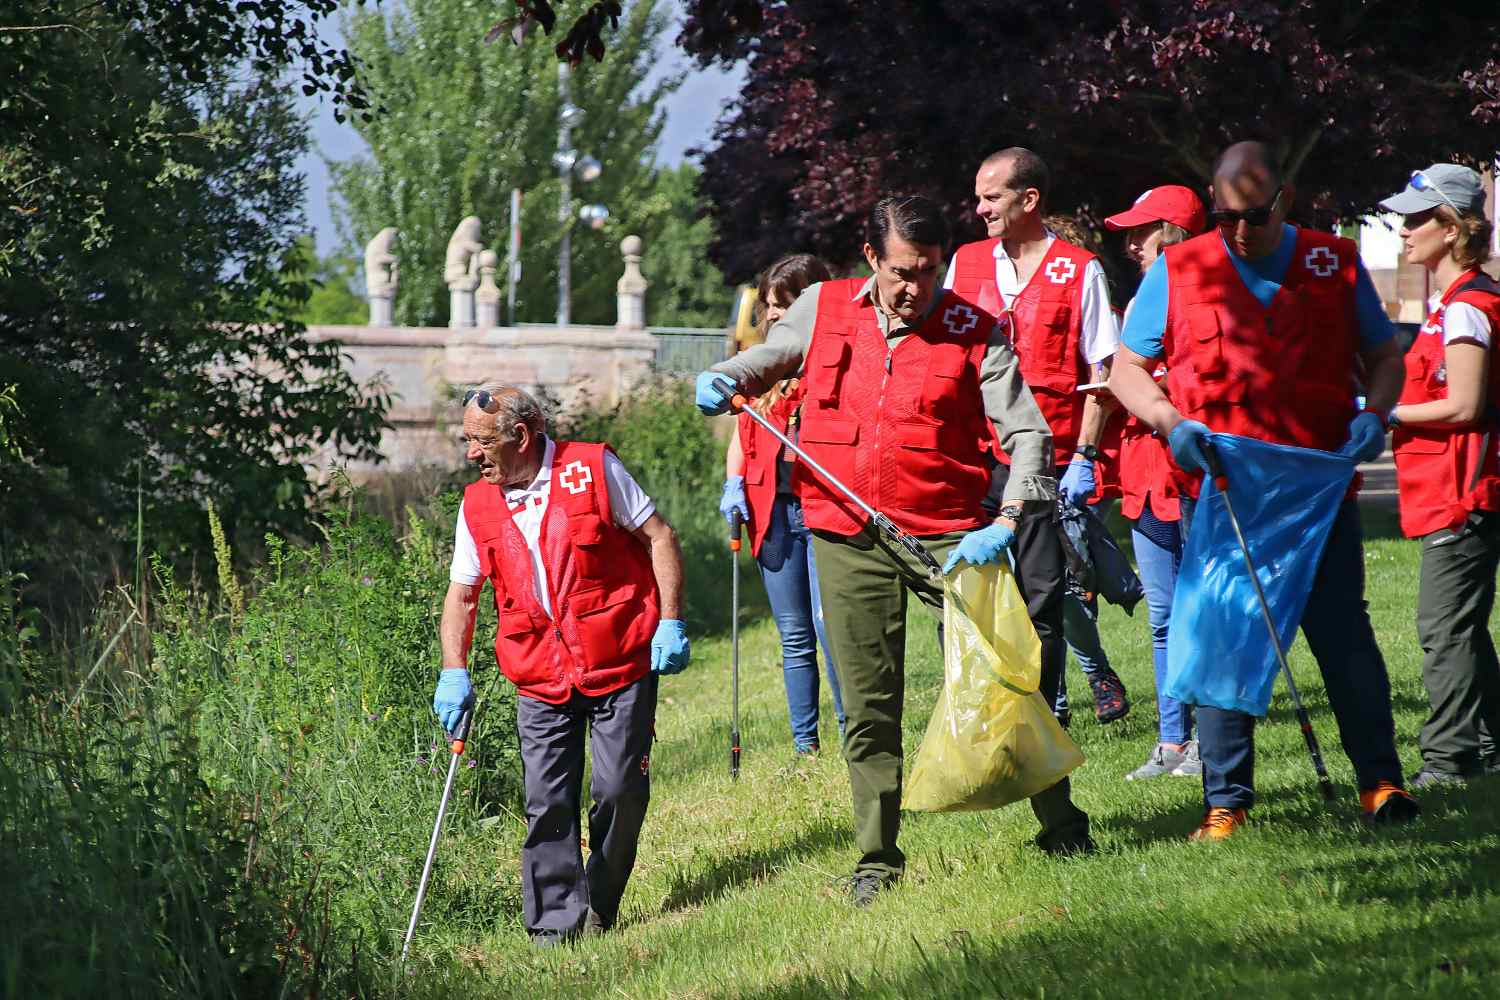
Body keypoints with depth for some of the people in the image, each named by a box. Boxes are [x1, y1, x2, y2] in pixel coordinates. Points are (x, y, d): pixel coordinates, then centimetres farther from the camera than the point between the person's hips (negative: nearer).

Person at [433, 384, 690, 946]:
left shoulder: (592, 469, -4)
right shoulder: (478, 505, 6)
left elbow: (659, 536, 0)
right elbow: (462, 593, 11)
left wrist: (671, 621, -7)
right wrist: (454, 671, -2)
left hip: (621, 667, -3)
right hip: (541, 682, 3)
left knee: (620, 792, -2)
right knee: (547, 803, -4)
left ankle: (601, 907, 18)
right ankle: (555, 922, 1)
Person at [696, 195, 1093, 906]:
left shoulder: (975, 333, -3)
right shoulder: (822, 310, 6)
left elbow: (1027, 433, -7)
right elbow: (767, 359, 25)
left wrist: (1007, 522, -22)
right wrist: (723, 380, 2)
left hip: (945, 534, -2)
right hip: (847, 537, 2)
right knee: (869, 708, 5)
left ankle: (1063, 830, 11)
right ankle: (877, 862, 14)